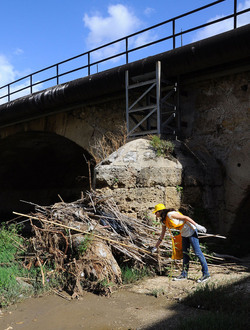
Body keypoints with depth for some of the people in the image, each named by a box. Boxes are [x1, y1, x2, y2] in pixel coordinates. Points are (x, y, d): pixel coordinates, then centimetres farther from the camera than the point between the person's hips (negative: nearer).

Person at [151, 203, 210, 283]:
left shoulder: (170, 214, -21)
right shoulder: (164, 221, 6)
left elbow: (185, 217, -20)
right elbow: (162, 236, 15)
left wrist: (197, 225, -24)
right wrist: (156, 247, 18)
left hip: (191, 230, -9)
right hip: (184, 233, 9)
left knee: (197, 252, -6)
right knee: (185, 253, 13)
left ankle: (206, 274, 0)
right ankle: (184, 274, 21)